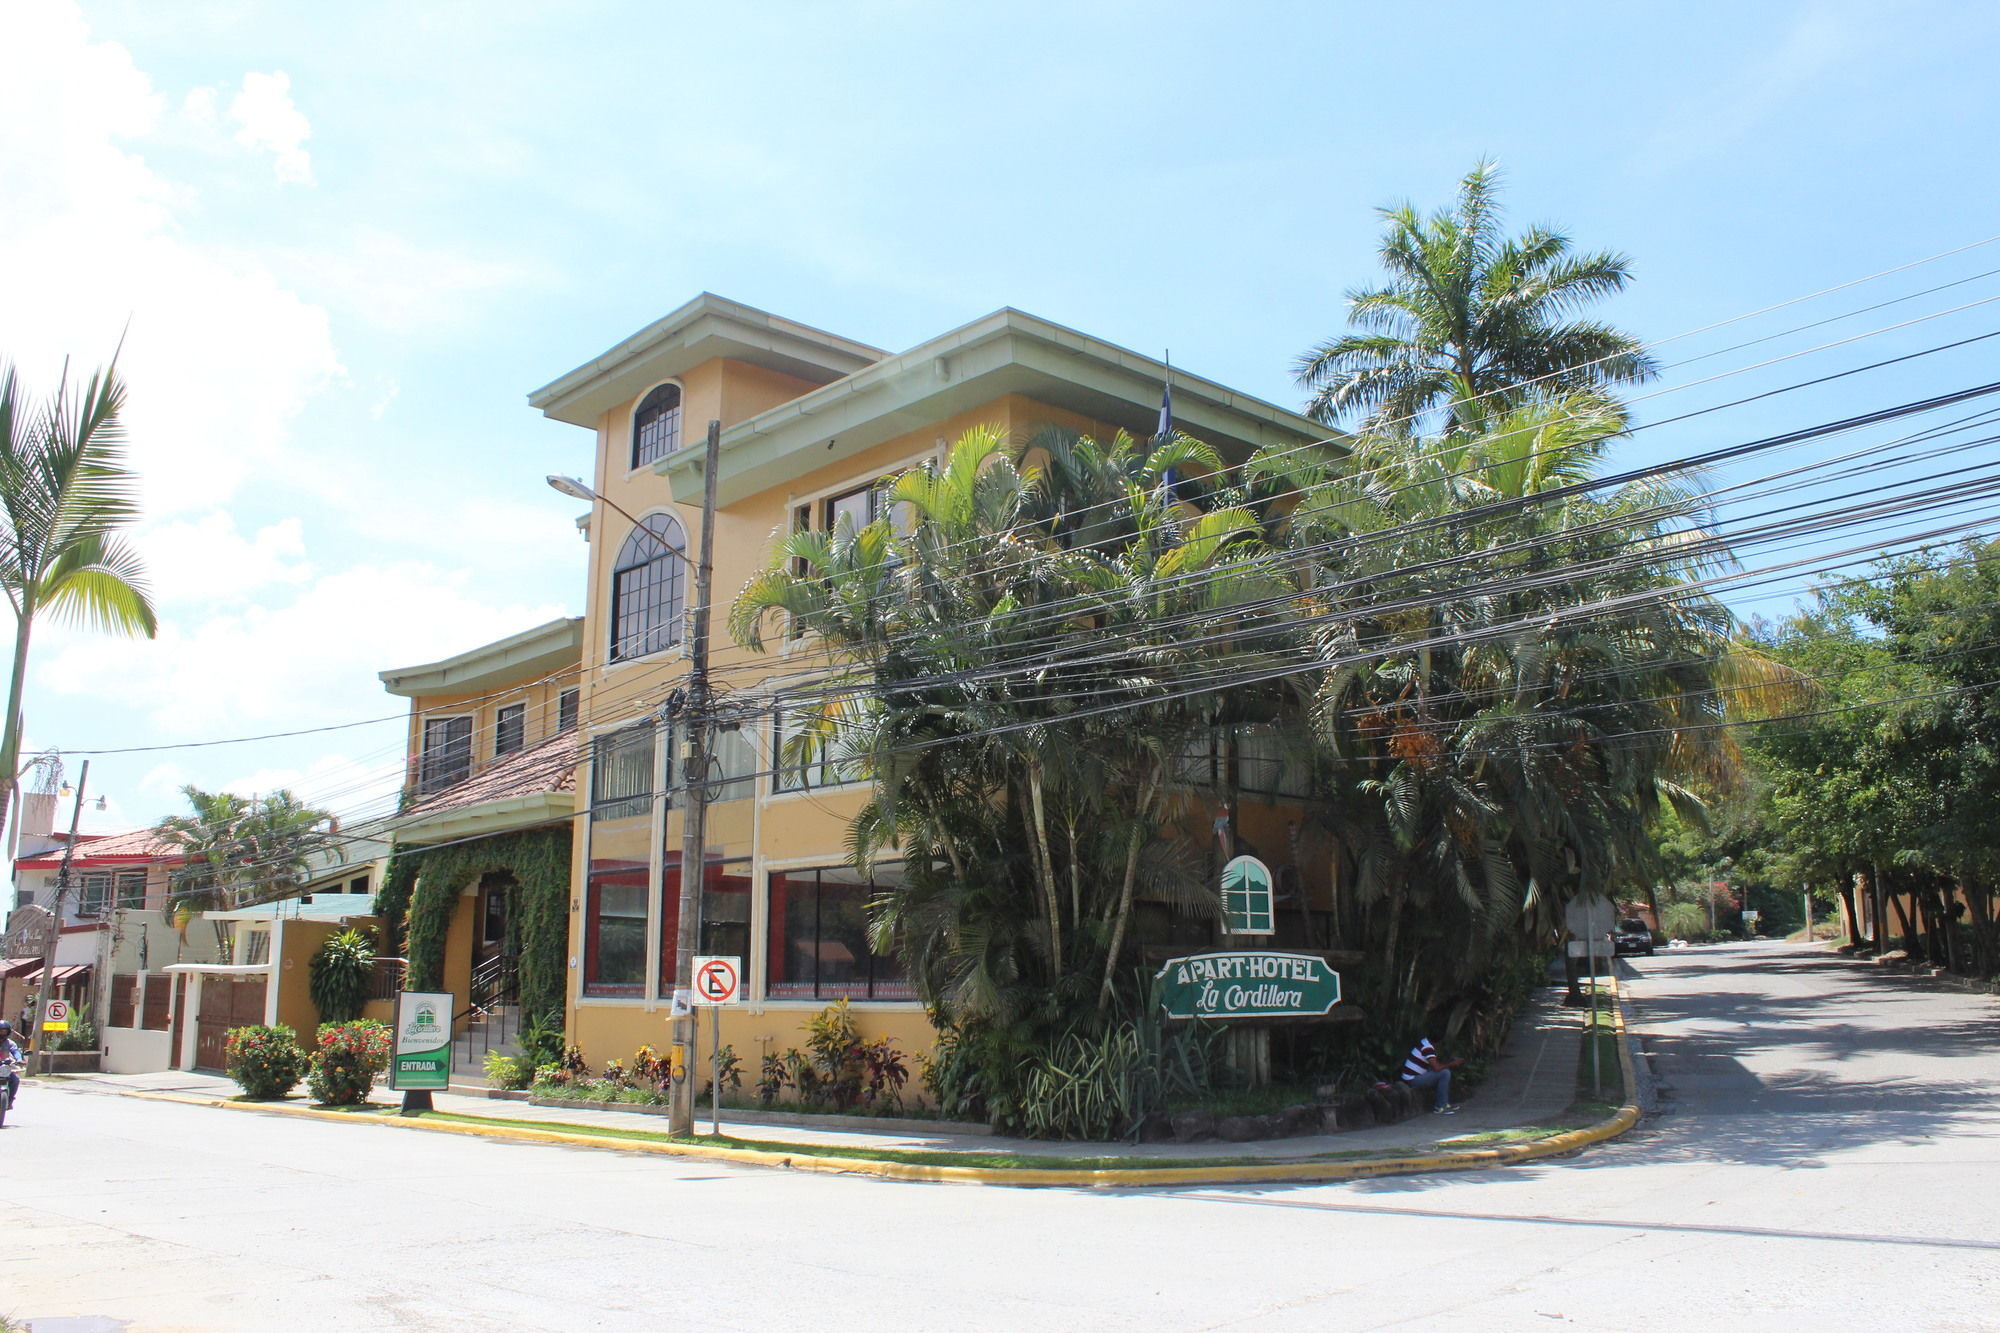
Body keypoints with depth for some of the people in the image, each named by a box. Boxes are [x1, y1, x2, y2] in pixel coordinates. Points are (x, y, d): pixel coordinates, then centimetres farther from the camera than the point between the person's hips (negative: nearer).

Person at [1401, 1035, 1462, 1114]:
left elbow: (1436, 1063, 17)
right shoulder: (1428, 1048, -21)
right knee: (1445, 1073, -17)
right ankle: (1439, 1108, -11)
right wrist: (1452, 1064, -10)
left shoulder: (1424, 1042, 8)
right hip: (1413, 1080, -10)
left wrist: (1451, 1062, 7)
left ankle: (1446, 1103, 14)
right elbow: (1437, 1068, -25)